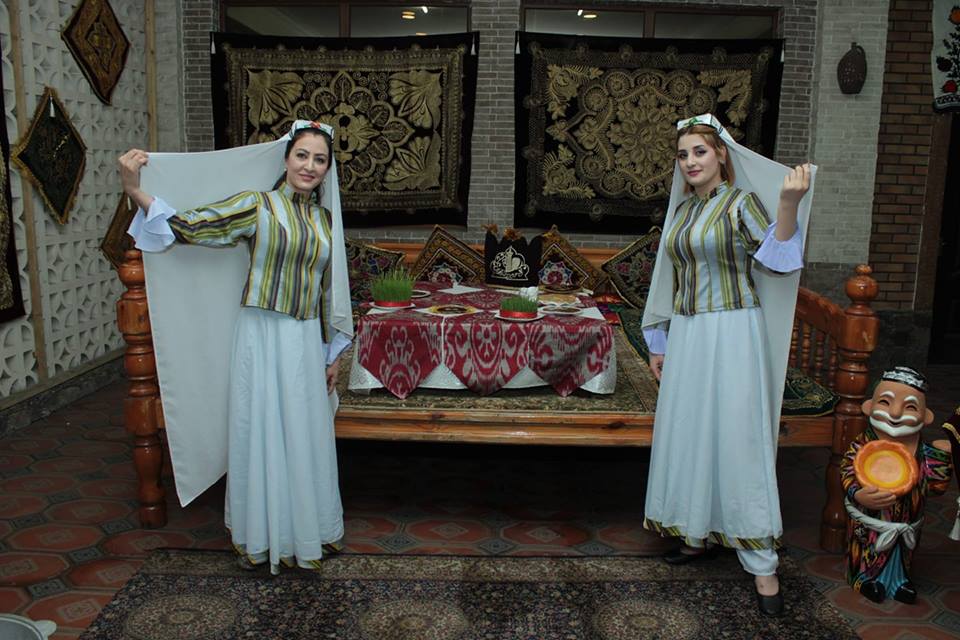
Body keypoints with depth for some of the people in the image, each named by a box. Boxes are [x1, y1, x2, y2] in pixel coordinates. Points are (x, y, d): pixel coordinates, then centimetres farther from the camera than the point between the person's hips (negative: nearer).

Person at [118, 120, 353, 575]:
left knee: (307, 436, 12)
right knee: (260, 432, 5)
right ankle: (259, 536, 24)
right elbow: (187, 226, -14)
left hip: (307, 341, 4)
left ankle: (309, 527, 31)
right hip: (262, 336, -4)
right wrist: (135, 191, -28)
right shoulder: (256, 205, -5)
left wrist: (333, 353, 13)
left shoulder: (326, 221, 9)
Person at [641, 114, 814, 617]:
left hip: (731, 333, -6)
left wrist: (789, 205, -34)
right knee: (688, 435, 10)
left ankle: (762, 564, 2)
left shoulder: (742, 202, -5)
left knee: (738, 438, -6)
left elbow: (776, 256, -18)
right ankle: (701, 534, 26)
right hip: (686, 334, 6)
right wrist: (659, 343, 17)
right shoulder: (681, 210, 13)